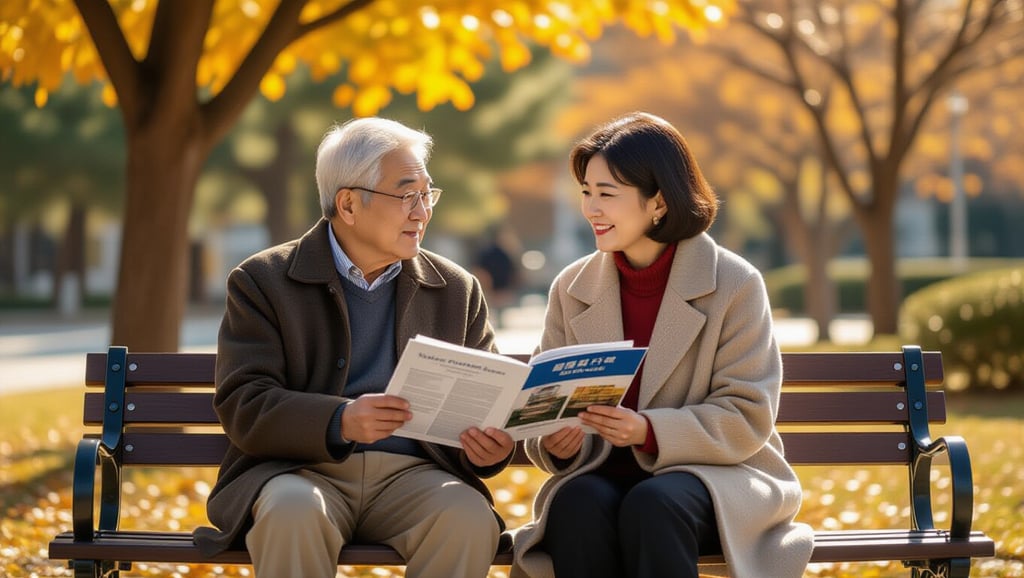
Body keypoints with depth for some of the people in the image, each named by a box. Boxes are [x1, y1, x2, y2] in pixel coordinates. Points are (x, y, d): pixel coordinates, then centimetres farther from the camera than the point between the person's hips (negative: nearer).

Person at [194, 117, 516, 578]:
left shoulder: (457, 291, 15)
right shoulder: (262, 282, 5)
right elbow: (242, 405, -7)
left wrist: (488, 446, -11)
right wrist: (340, 421, -25)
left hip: (411, 473, 3)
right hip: (298, 470, -2)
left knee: (469, 517, -30)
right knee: (292, 511, -36)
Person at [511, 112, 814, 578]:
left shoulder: (734, 285, -3)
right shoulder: (572, 288, 9)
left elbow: (747, 419, -7)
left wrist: (648, 431, -23)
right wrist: (555, 443, -16)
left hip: (717, 475, -2)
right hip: (603, 475, 3)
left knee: (652, 505, -36)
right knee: (580, 503, -33)